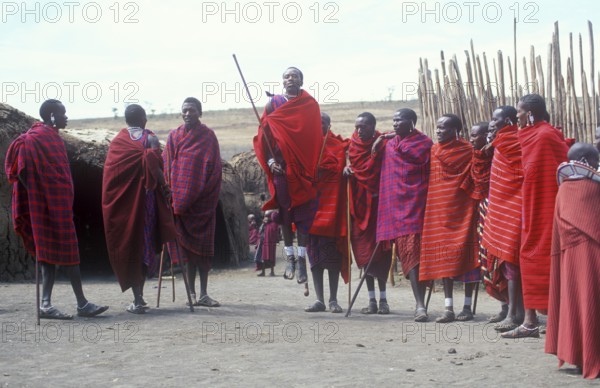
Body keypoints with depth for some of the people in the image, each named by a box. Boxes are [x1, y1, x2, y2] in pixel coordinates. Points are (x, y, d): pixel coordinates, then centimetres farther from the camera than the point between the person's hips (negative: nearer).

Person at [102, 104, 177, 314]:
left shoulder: (117, 142, 4)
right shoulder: (150, 138, -3)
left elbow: (109, 174, 3)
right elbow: (154, 167, -17)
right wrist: (165, 187, -6)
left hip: (122, 204, 1)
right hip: (145, 201, -1)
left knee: (128, 248, 5)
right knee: (143, 246, 11)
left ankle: (137, 299, -2)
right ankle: (139, 297, 13)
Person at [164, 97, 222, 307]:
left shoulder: (208, 136, 4)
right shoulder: (174, 136, 9)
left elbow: (214, 167, 2)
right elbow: (167, 167, 7)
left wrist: (204, 192, -8)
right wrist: (173, 196, -4)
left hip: (202, 201, -1)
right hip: (180, 200, 1)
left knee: (203, 246, 0)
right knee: (186, 245, 2)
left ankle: (203, 294, 2)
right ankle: (192, 293, 6)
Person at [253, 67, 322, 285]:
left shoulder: (310, 105, 5)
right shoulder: (273, 104, 7)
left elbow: (315, 137, 2)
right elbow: (264, 135, 4)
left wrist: (312, 165, -7)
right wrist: (269, 161, -8)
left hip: (303, 167, -1)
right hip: (281, 167, 1)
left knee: (303, 213, -3)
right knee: (284, 213, 4)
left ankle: (301, 258, -1)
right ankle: (290, 257, 12)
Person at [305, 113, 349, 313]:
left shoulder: (338, 145, 5)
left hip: (331, 204, -2)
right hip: (312, 204, 2)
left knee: (332, 252, 1)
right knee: (314, 253, 4)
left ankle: (333, 299, 7)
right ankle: (319, 300, 9)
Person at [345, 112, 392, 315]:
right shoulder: (353, 145, 6)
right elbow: (350, 164, 13)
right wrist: (347, 169, -8)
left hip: (379, 203, -3)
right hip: (360, 204, 3)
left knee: (380, 251, 0)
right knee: (364, 251, 3)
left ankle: (383, 299, 7)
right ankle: (372, 300, 8)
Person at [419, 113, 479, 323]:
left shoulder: (467, 150, -6)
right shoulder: (434, 150, 9)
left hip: (462, 209, -5)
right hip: (439, 209, 5)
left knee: (466, 253, 1)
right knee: (443, 256, 2)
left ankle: (467, 305, 11)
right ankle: (449, 308, 4)